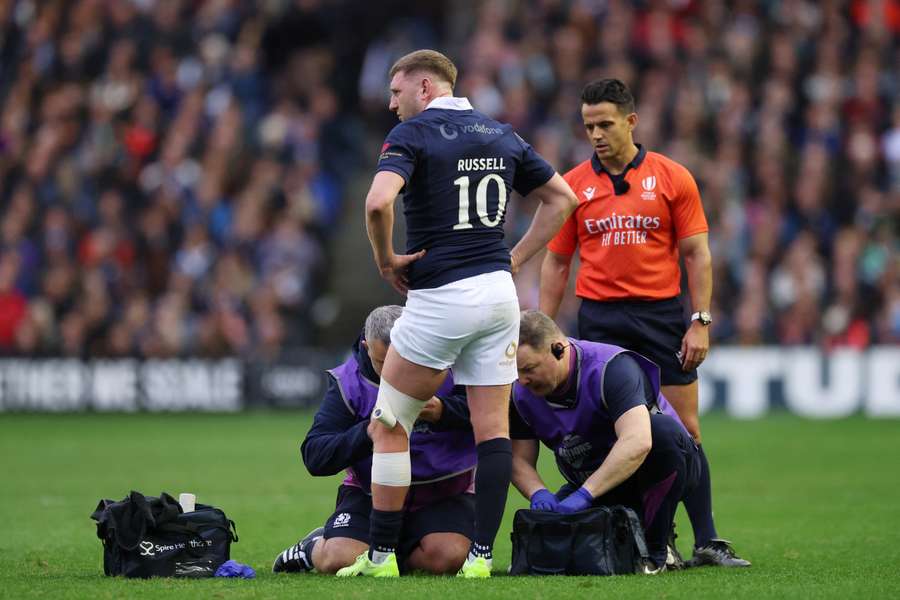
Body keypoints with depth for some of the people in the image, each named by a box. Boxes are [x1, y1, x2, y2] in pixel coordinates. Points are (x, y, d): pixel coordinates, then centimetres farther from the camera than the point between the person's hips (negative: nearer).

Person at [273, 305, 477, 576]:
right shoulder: (349, 382, -9)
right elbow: (314, 457, -14)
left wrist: (443, 410, -36)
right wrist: (366, 433, -31)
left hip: (445, 491, 0)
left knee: (448, 556, -30)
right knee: (338, 560, -23)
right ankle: (315, 547, 17)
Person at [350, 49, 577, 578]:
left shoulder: (413, 133, -7)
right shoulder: (501, 134, 12)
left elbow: (379, 202, -25)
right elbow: (562, 198, 17)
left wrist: (386, 258, -9)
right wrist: (515, 258, 15)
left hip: (440, 299, -5)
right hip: (499, 294, 5)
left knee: (390, 426, 6)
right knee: (493, 428, 6)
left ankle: (381, 556, 4)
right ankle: (482, 555, 0)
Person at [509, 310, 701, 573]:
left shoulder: (612, 367, -29)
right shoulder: (521, 393, -9)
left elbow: (637, 442, -44)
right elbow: (520, 460, -1)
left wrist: (584, 495, -48)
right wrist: (538, 493, -25)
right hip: (591, 483, 5)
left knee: (664, 431, -38)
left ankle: (655, 551, -22)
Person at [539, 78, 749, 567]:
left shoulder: (673, 178, 2)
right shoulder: (573, 185, 5)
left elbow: (697, 255, 3)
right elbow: (556, 262, 9)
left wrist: (700, 322, -5)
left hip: (662, 313, -1)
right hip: (599, 319, 1)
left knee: (684, 430, -1)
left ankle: (706, 541, 3)